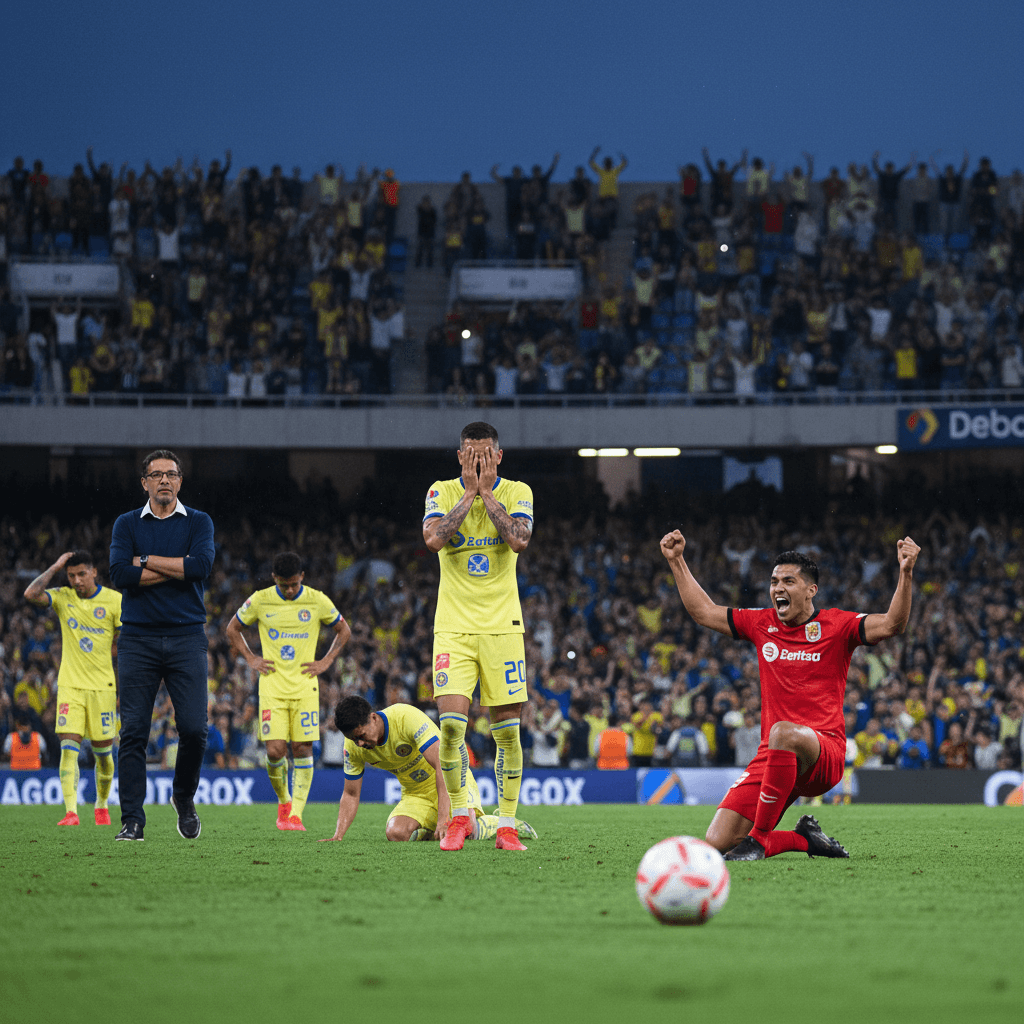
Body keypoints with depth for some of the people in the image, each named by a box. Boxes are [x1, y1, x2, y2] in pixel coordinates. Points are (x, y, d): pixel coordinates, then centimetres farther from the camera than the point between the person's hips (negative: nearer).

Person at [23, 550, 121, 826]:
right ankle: (71, 811, -17)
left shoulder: (115, 601, -1)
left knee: (103, 753, 6)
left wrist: (126, 687, 1)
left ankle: (102, 806, 27)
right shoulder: (62, 597, 3)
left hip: (102, 686, 0)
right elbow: (31, 594, -15)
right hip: (70, 686, 0)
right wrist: (55, 567, -9)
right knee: (69, 747, -13)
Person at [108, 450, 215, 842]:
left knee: (193, 728, -7)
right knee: (133, 731, -5)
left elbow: (201, 565, -11)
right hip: (138, 638, 0)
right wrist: (177, 569, -7)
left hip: (187, 637, 0)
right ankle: (132, 820, -2)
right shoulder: (127, 525, 9)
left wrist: (147, 561, -6)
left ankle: (184, 798, 19)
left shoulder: (199, 522, 9)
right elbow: (120, 574, -7)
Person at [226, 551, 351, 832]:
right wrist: (251, 659, 5)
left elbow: (344, 630, 15)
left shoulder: (317, 601, 0)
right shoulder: (260, 601, -1)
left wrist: (326, 662, 5)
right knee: (275, 750, -11)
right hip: (272, 688, 0)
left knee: (303, 750, -6)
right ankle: (283, 800, 16)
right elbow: (233, 629, 16)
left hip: (305, 688, 0)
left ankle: (296, 813, 0)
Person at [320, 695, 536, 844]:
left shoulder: (407, 717, -29)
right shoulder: (353, 747, -11)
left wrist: (443, 817, -43)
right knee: (395, 833, -24)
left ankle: (497, 823, 3)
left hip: (452, 782, -5)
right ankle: (428, 830, 9)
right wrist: (338, 836, -14)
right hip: (415, 794, 5)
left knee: (465, 829, -31)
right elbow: (351, 794, 2)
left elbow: (444, 766, -35)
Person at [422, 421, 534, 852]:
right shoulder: (442, 492, 2)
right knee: (452, 723, -13)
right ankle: (460, 815, 5)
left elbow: (519, 540, -16)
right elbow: (433, 538, -17)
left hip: (502, 626, 1)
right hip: (454, 626, 0)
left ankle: (506, 824, 9)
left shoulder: (516, 492, 2)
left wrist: (488, 493, -13)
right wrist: (469, 494, -14)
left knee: (507, 730, 0)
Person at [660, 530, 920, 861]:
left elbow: (891, 625, -11)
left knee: (783, 733, -43)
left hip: (824, 754, -5)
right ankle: (805, 838, 12)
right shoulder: (761, 623, 15)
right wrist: (676, 561, 22)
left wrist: (906, 573, -24)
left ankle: (759, 838, -31)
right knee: (718, 842, -12)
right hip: (771, 757, 5)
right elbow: (704, 611, 25)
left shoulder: (836, 625, 3)